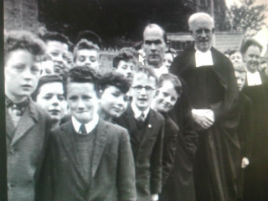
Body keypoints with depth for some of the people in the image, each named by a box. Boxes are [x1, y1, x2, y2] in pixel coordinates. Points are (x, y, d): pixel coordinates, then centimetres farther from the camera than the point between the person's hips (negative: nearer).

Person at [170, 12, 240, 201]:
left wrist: (214, 113, -11)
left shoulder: (223, 61, 9)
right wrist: (193, 113, -14)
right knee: (199, 179, 2)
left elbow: (232, 96, 3)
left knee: (224, 177, 4)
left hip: (221, 130, 1)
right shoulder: (181, 61, 5)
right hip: (193, 129, -1)